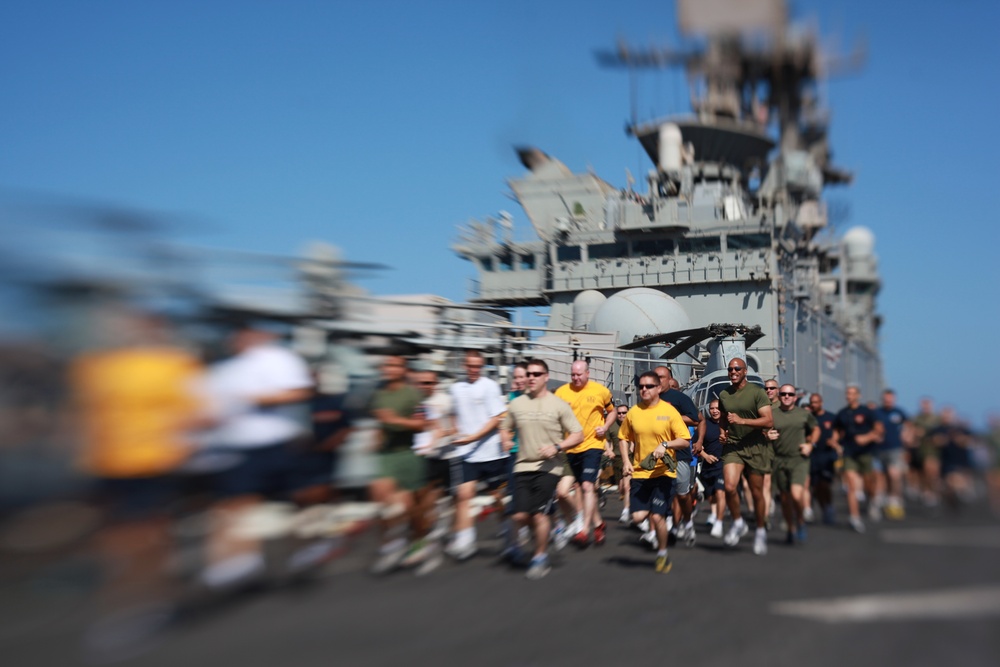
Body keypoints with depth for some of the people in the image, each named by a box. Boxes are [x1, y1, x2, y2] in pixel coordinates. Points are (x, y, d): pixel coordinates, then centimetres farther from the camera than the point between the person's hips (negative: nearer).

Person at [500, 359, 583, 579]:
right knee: (519, 516, -5)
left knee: (538, 514, -8)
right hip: (523, 466, 3)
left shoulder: (558, 405, -2)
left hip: (548, 468, -3)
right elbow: (505, 428, 22)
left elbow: (578, 435, -1)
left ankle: (540, 557, 12)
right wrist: (506, 441, 0)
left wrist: (557, 447, -16)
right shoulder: (517, 404, 8)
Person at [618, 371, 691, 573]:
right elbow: (623, 438, 14)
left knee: (657, 516, -8)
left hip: (663, 471, -3)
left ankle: (662, 554, 16)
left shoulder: (669, 411, -7)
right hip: (639, 472, 3)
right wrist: (626, 461, 0)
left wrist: (665, 444, -23)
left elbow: (685, 441, -7)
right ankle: (655, 526, 31)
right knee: (638, 516, -6)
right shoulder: (633, 412, 2)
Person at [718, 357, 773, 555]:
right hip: (732, 446, 3)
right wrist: (723, 431, 5)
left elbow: (769, 421, -15)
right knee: (730, 486, -19)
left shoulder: (757, 393, -6)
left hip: (755, 447, -3)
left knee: (756, 492, 6)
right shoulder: (723, 395, 8)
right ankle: (738, 523, 4)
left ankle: (761, 532, 24)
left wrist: (742, 420, -23)